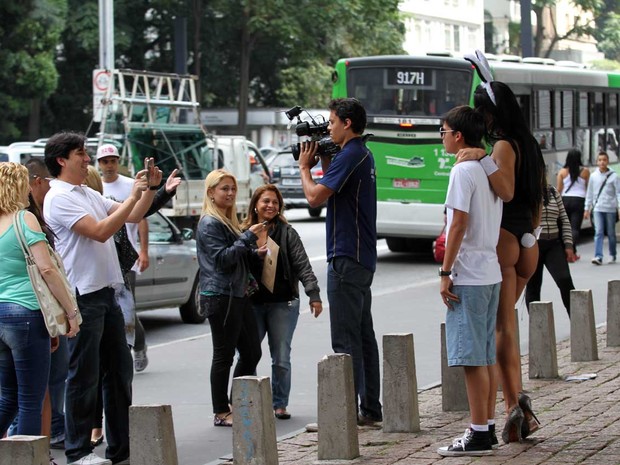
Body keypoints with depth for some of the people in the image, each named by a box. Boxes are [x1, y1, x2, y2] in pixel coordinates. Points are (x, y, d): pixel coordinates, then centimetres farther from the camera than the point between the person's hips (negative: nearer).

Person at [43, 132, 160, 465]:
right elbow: (100, 231, -20)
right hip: (82, 296, -9)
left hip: (106, 293, 9)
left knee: (119, 370, 11)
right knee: (84, 375, -3)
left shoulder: (89, 195, 17)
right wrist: (134, 195, -18)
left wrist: (150, 188, 5)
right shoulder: (59, 198, -12)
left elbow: (133, 216, 20)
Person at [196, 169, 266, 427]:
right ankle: (221, 413, 2)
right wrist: (248, 237, -19)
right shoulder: (210, 224, -10)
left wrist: (255, 254, 10)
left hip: (238, 295, 10)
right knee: (224, 355, -4)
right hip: (220, 296, -10)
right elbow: (222, 258, -18)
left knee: (252, 352, 10)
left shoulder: (228, 221, 19)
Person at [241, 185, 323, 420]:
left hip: (283, 304, -1)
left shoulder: (287, 233, 1)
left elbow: (302, 265, -5)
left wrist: (313, 294, -14)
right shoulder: (243, 234, 5)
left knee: (281, 358, 2)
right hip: (251, 304, 1)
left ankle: (279, 403, 13)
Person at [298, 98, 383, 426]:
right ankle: (370, 408, 18)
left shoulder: (349, 156, -16)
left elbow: (315, 197, -21)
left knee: (345, 339, -8)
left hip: (346, 259, -10)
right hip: (363, 258, 10)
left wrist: (304, 167, -5)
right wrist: (324, 162, 13)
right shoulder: (363, 155, 16)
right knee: (363, 336, 13)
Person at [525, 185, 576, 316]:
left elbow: (564, 219, 13)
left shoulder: (553, 192, 11)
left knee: (565, 280, -12)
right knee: (533, 285, 4)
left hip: (554, 245, 3)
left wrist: (568, 245, 5)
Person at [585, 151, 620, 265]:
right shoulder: (593, 176, 5)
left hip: (610, 209, -1)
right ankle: (598, 257, -16)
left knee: (611, 233, 9)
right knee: (598, 232, -9)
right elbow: (589, 193, 11)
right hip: (597, 208, 1)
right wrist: (587, 209, 10)